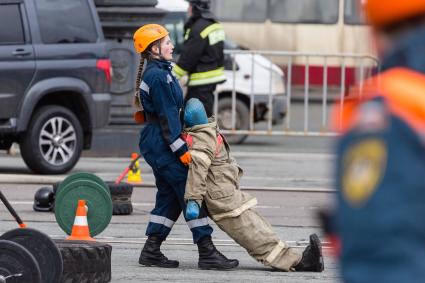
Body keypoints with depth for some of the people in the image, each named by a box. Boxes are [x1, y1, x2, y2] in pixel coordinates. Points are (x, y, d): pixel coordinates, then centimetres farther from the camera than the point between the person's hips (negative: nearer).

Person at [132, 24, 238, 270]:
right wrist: (181, 149, -19)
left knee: (169, 196, 13)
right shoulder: (158, 76, -17)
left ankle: (151, 251, 13)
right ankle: (207, 253, -8)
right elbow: (167, 115, -20)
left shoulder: (155, 72, 16)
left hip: (154, 141, 11)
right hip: (161, 141, -11)